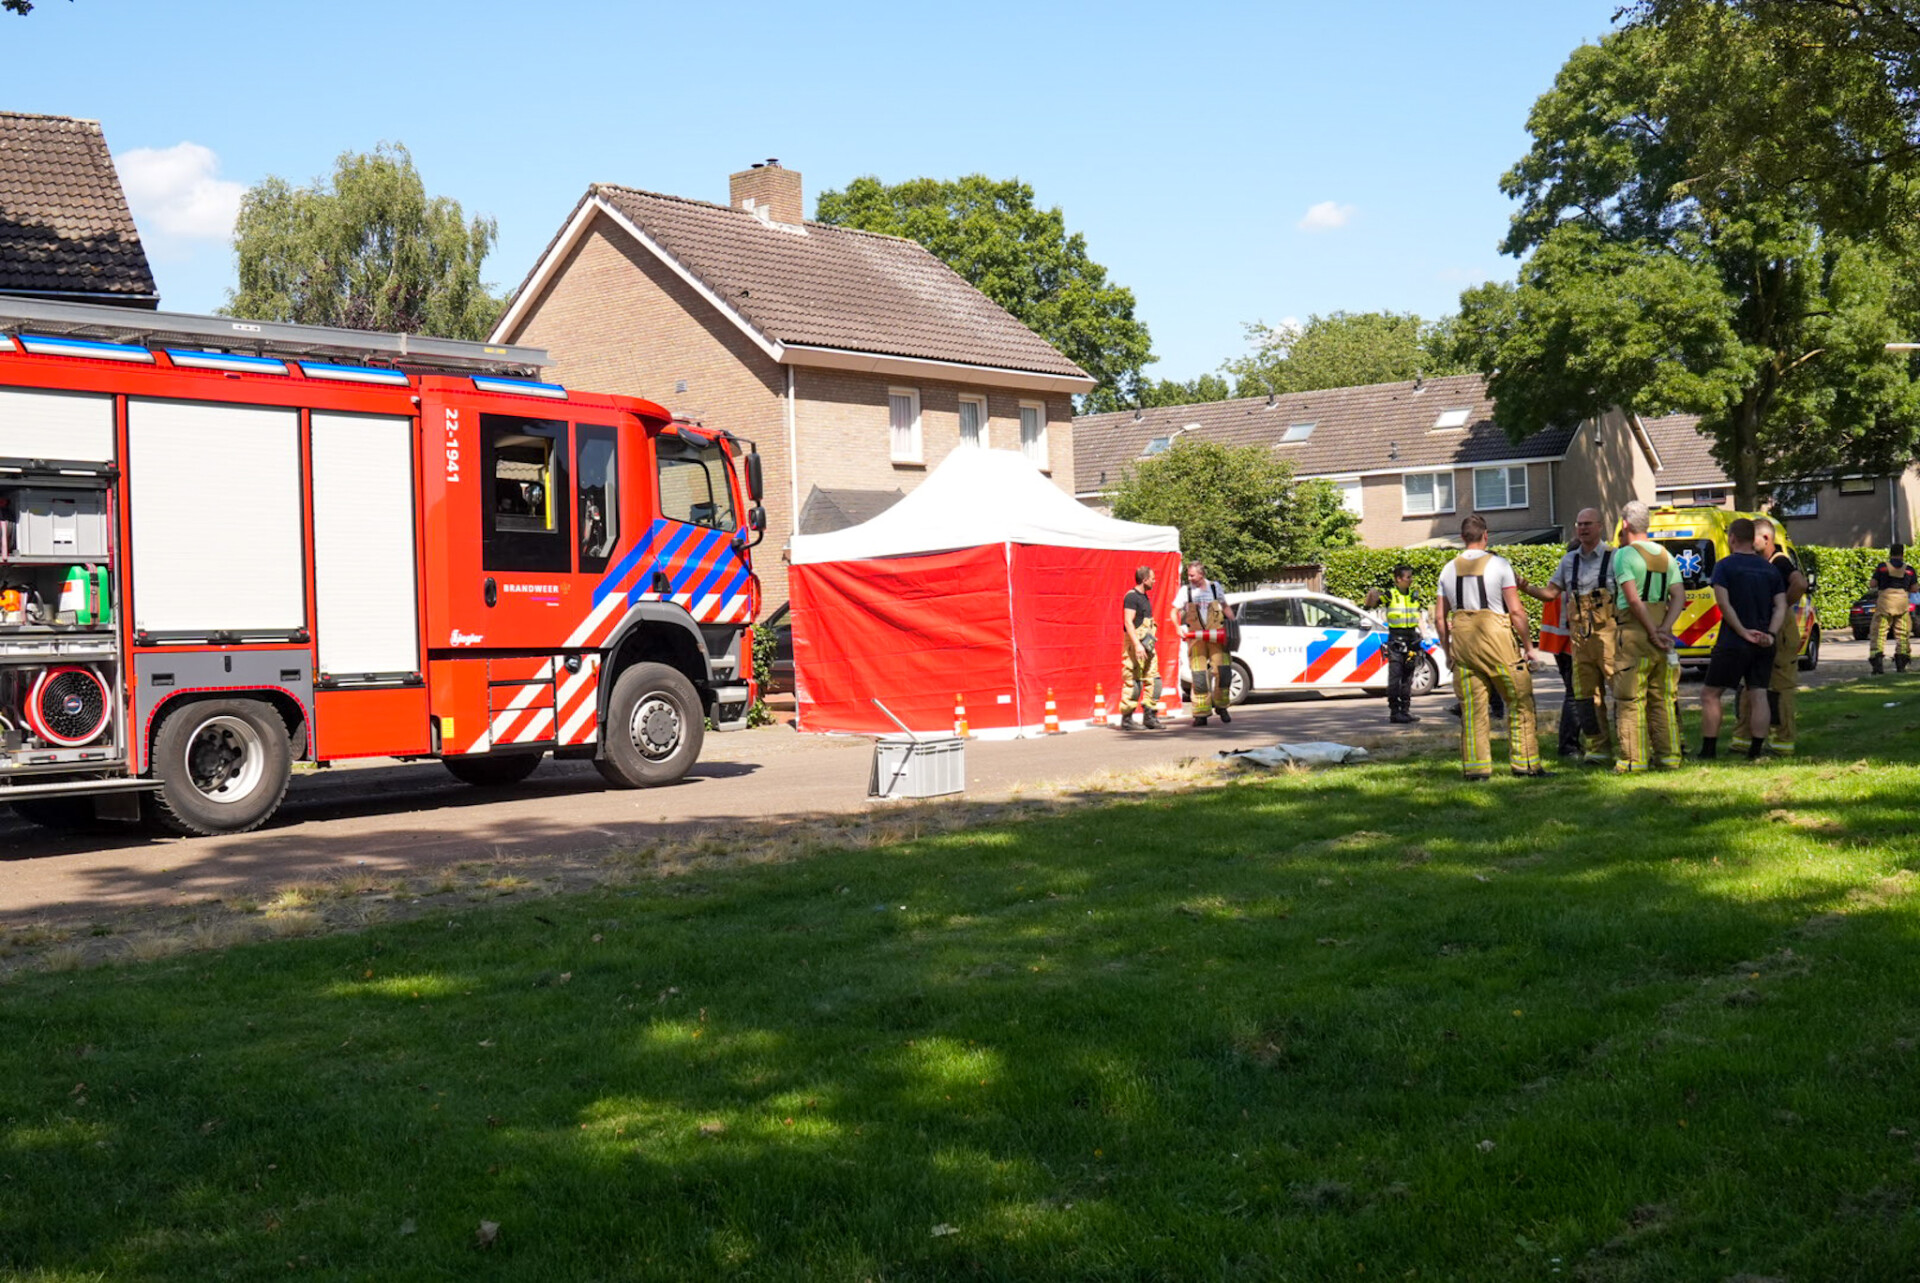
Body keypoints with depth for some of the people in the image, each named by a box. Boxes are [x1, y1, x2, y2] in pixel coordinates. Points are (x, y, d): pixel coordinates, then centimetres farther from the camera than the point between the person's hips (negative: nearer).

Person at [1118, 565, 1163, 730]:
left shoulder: (1145, 597, 18)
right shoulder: (1131, 597, -11)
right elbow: (1128, 622, -19)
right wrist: (1137, 645, -26)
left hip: (1147, 644, 9)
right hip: (1135, 644, -9)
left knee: (1153, 680, 6)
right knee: (1133, 683, -6)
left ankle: (1150, 717, 10)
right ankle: (1127, 720, -1)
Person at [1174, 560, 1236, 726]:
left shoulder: (1215, 586, 10)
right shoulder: (1185, 590, 6)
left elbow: (1226, 608, 19)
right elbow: (1175, 611, 7)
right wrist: (1179, 626, -11)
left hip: (1216, 636, 1)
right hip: (1196, 637, -1)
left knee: (1223, 671, -8)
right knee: (1199, 676, -3)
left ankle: (1221, 706, 12)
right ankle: (1201, 714, 3)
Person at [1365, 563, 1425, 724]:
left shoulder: (1414, 595, 11)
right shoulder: (1390, 594, -5)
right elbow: (1369, 605, -8)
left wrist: (1422, 633, 13)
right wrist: (1371, 594, -27)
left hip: (1412, 637, 6)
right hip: (1395, 639, -6)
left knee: (1407, 678, 9)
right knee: (1395, 676, -8)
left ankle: (1405, 710, 15)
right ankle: (1394, 711, -6)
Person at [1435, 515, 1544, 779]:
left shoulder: (1449, 569, 8)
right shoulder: (1498, 564, -4)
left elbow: (1439, 618, 9)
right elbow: (1516, 611, -8)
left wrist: (1448, 651, 18)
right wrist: (1526, 644, 1)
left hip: (1462, 639, 4)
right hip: (1497, 638, -4)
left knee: (1472, 707, 7)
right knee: (1520, 702, 6)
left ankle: (1475, 766, 5)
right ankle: (1524, 762, 6)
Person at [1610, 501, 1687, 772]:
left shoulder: (1624, 554, -8)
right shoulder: (1665, 555, 13)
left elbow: (1633, 599, -17)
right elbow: (1679, 597, 5)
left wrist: (1653, 633, -12)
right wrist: (1664, 628, -5)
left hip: (1634, 631, -6)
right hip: (1661, 631, 6)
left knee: (1631, 699, -2)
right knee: (1663, 697, 11)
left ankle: (1633, 758, -2)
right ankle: (1668, 756, 12)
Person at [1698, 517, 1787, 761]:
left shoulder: (1725, 565, -5)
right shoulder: (1770, 569, 10)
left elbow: (1723, 603, -15)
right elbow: (1781, 606, 2)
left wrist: (1743, 632, -14)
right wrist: (1771, 634, -6)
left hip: (1733, 643, -5)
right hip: (1763, 644, 5)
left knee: (1710, 694, 3)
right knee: (1758, 693, 7)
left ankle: (1708, 750, -1)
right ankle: (1756, 750, 4)